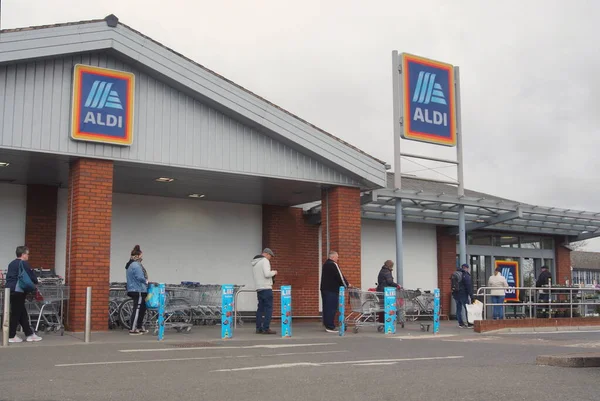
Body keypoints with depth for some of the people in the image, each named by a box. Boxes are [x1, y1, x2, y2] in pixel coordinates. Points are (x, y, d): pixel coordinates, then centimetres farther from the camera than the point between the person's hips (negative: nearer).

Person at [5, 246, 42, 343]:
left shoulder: (11, 264, 17)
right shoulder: (24, 263, -9)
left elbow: (8, 277, 21)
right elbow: (31, 276, -7)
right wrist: (36, 281, 11)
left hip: (10, 290, 9)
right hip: (18, 291, -9)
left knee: (22, 314, 11)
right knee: (16, 314, -2)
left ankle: (29, 334, 14)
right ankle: (11, 336, 3)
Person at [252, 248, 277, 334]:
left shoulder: (254, 263, 18)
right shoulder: (265, 261, -9)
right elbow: (267, 274, -20)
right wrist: (274, 272, -2)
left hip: (259, 288, 9)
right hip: (266, 288, -9)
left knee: (260, 308, 9)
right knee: (268, 308, -7)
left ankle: (259, 328, 7)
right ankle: (266, 328, -11)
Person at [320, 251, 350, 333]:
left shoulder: (325, 264, 17)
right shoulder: (333, 265, -13)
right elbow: (340, 276, -13)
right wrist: (347, 285, 2)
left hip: (324, 288, 10)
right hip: (332, 290, -10)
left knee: (326, 307, 12)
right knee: (331, 308, -8)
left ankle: (326, 325, 17)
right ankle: (330, 327, -9)